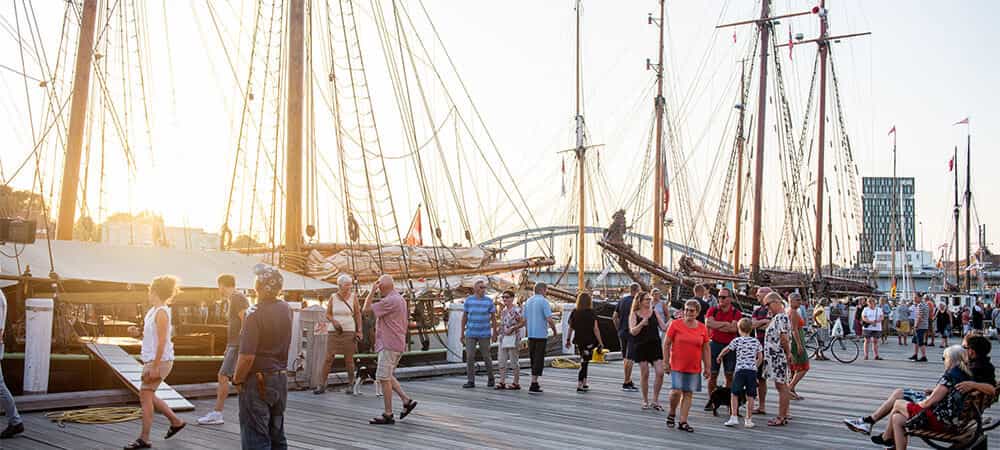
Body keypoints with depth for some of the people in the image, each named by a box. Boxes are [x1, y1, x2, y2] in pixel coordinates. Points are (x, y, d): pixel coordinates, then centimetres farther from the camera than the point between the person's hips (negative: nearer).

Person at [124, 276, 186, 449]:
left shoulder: (161, 312, -16)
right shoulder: (154, 311, 13)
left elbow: (162, 341, -20)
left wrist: (155, 367, -22)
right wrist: (138, 332, 3)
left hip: (160, 361, -10)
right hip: (151, 360, 10)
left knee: (145, 396, -7)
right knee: (148, 396, 16)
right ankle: (176, 421, 26)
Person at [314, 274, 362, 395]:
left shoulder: (353, 297, 1)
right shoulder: (333, 297, 3)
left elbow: (358, 315, 4)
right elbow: (327, 314, 8)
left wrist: (359, 331, -3)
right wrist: (334, 321, -13)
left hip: (349, 332, -1)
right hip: (333, 332, 1)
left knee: (349, 359, 0)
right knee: (328, 358, -4)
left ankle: (350, 385, 12)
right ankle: (323, 385, 1)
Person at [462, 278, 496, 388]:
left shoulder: (489, 301, -2)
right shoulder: (468, 300, 0)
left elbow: (493, 317, 2)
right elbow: (464, 317, 5)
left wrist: (494, 333, -1)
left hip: (484, 334, -1)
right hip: (470, 334, 1)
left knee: (486, 357, 4)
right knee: (469, 357, -5)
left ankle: (490, 378, 24)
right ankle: (471, 381, 1)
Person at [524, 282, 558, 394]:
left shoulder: (528, 301, 10)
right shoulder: (544, 301, -11)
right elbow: (549, 319, -16)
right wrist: (554, 330, 0)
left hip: (530, 335, 7)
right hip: (541, 335, -7)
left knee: (533, 359, 15)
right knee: (539, 360, -3)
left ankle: (535, 383, 20)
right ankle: (533, 385, -7)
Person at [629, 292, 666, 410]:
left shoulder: (654, 313, 10)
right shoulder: (634, 315, 2)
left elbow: (664, 327, 6)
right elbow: (633, 331, -9)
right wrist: (642, 323, -21)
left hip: (655, 346, 3)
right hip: (641, 347, -2)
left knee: (660, 373, -6)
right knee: (644, 374, 2)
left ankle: (655, 400, 7)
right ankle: (645, 401, 16)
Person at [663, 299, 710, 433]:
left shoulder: (702, 328, 3)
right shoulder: (675, 324, -4)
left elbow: (706, 349, 9)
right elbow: (666, 344, 0)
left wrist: (707, 367, 8)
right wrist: (666, 362, -3)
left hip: (694, 367, 3)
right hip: (677, 366, -3)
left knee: (688, 394, 5)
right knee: (676, 391, -10)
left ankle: (682, 421, 13)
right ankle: (672, 414, 16)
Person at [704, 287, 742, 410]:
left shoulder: (736, 313, 0)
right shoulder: (712, 310, 5)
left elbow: (734, 328, -15)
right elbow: (708, 323, -11)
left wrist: (716, 326, -9)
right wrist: (725, 323, -10)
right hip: (714, 344, 1)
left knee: (729, 375, 3)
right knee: (713, 374, 3)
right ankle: (711, 400, 11)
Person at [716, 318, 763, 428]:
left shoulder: (737, 341, 0)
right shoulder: (756, 342, 9)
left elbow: (726, 350, 12)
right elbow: (760, 358, 11)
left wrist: (719, 356, 30)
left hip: (740, 370, -3)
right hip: (752, 370, 3)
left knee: (734, 394, 7)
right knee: (750, 396, 5)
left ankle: (734, 417, 0)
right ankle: (749, 420, 9)